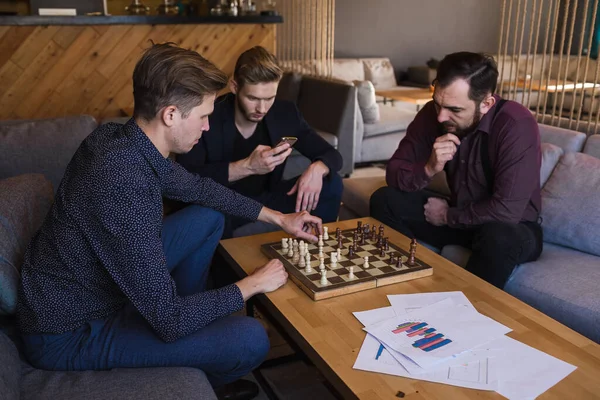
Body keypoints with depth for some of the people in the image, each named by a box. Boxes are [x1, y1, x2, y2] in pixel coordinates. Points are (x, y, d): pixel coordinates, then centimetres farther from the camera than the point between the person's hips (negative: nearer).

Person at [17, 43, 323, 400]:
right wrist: (252, 285, -15)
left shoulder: (120, 140, -6)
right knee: (251, 340, -20)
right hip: (71, 333, -9)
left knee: (209, 217, 12)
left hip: (105, 282, 9)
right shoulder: (124, 183, -34)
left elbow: (197, 187, 12)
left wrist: (278, 217, 11)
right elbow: (170, 321, -30)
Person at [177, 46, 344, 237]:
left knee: (331, 184, -10)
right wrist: (247, 166, -40)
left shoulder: (286, 113, -8)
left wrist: (316, 168, -27)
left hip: (265, 200, 5)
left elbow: (332, 155, -2)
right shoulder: (207, 117, -21)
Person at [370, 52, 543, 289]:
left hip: (512, 228, -4)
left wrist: (447, 216, -18)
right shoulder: (432, 114, -12)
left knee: (499, 236, -38)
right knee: (384, 200, -10)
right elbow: (394, 175, -10)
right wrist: (429, 169, -30)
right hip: (457, 218, 5)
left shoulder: (516, 126, -28)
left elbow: (506, 211, -33)